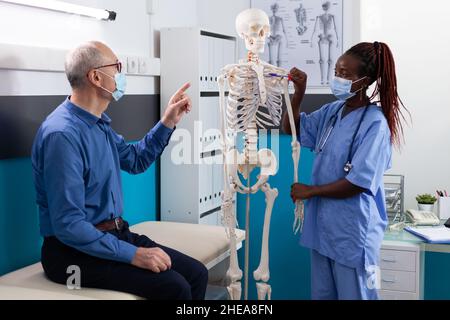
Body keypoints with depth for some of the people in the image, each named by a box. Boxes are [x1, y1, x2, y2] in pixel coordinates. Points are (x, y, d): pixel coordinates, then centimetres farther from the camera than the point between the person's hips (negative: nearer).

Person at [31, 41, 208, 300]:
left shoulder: (99, 123, 9)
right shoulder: (62, 134, -21)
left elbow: (135, 161, 27)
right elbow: (68, 226, -25)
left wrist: (168, 122, 16)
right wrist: (133, 254, -24)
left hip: (115, 235, 9)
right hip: (75, 251, -9)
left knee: (196, 273, -5)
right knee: (174, 287, -23)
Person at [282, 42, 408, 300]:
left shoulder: (375, 124, -19)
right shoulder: (333, 111, 4)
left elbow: (357, 183, -22)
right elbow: (292, 128, 13)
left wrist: (310, 191, -11)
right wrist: (299, 93, -4)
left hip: (353, 233, -7)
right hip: (323, 225, 7)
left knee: (353, 295, 8)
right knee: (321, 294, 18)